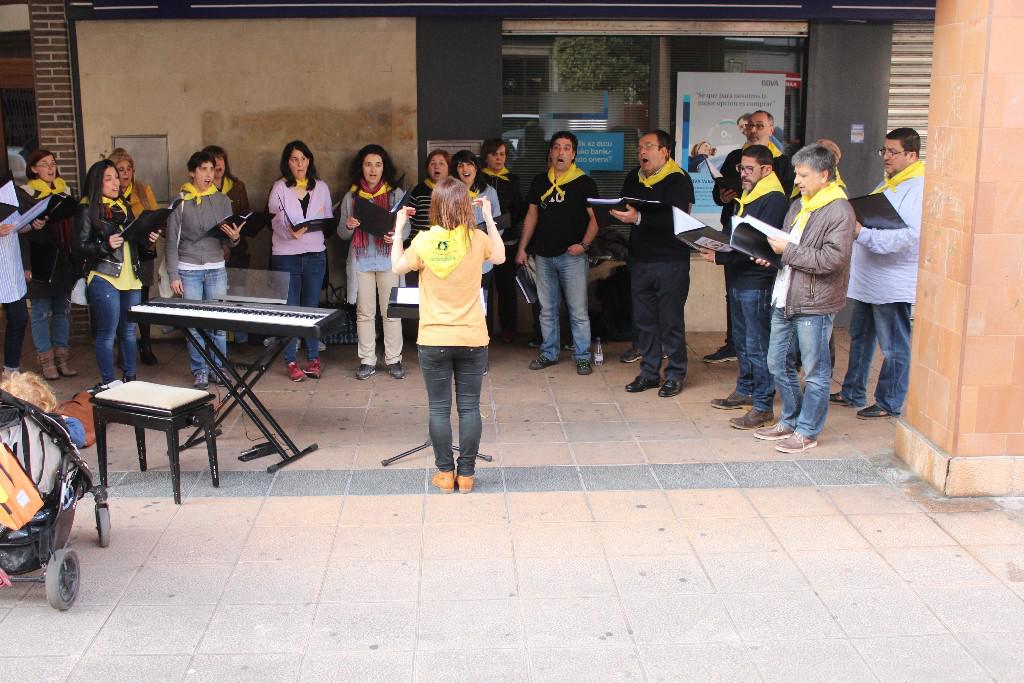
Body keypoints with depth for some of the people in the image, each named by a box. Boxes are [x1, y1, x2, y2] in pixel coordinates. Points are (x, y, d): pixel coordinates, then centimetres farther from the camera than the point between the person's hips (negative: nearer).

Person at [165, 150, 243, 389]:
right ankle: (199, 371, 12)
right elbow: (172, 241, 0)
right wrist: (173, 275, -5)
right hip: (189, 270, -2)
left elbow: (228, 240, 9)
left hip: (216, 269, 2)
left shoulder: (222, 200, 7)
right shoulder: (181, 202, 0)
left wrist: (234, 237, -15)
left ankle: (219, 369, 14)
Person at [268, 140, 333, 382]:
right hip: (286, 255, -2)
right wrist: (290, 232, -28)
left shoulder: (321, 187, 11)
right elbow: (276, 221, -9)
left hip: (315, 255, 2)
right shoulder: (279, 188, 1)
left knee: (312, 307, 7)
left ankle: (313, 359, 15)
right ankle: (291, 362, 7)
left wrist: (321, 219, -11)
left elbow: (329, 219, 11)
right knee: (290, 309, 0)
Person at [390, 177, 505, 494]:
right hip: (473, 339, 1)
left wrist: (399, 228, 13)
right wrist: (489, 218, 17)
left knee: (439, 408, 8)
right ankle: (466, 474, 13)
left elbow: (397, 267, 6)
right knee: (469, 407, 8)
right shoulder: (477, 239, -6)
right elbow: (500, 257, 15)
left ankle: (445, 473, 13)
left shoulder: (424, 241, -10)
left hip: (434, 340, -1)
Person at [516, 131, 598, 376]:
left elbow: (595, 218, -3)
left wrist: (584, 244, -17)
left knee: (578, 310, -1)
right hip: (543, 255, 4)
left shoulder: (584, 183, -2)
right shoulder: (540, 181, 10)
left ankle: (582, 356, 8)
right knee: (547, 309, 12)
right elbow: (532, 216, 15)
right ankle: (549, 353, 23)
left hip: (572, 256, -4)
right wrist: (522, 248, 10)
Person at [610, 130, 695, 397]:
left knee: (671, 321, 0)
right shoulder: (633, 177, 13)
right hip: (639, 259, 6)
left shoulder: (679, 180, -10)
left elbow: (674, 218, -23)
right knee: (643, 319, 10)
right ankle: (649, 372, 21)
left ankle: (675, 374, 12)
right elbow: (626, 210, 17)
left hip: (671, 262, -6)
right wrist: (619, 213, -6)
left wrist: (639, 218, -32)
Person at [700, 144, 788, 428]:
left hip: (757, 282, -10)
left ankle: (763, 407, -1)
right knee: (741, 341, 19)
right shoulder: (745, 198, 17)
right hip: (738, 279, 10)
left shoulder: (774, 200, -14)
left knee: (757, 345, -6)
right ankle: (745, 391, 32)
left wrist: (720, 256, -21)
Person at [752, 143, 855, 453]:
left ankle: (807, 431, 15)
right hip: (785, 299, 9)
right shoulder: (799, 206, 14)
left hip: (815, 303, -9)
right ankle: (790, 421, 31)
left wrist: (787, 251, -18)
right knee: (778, 363, 16)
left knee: (814, 371, 4)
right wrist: (772, 254, 2)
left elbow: (832, 259, -22)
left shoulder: (839, 210, -13)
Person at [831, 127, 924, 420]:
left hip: (893, 284, -10)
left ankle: (889, 403, 14)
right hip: (867, 280, 10)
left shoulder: (918, 188, -17)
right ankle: (853, 392, 32)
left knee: (893, 346, 2)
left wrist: (862, 234, -34)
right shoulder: (887, 184, 15)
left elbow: (907, 235, -28)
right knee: (860, 338, 19)